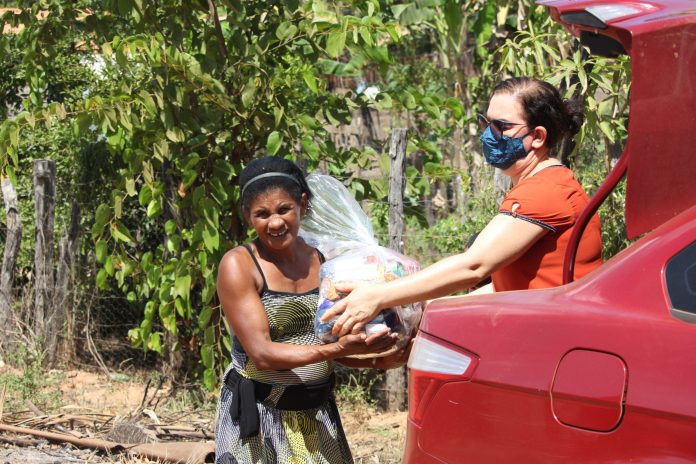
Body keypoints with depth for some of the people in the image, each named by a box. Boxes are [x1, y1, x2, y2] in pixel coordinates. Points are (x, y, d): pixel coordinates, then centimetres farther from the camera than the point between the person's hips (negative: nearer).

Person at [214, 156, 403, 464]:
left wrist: (375, 361, -12)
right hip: (258, 413, -5)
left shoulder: (320, 261, 3)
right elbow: (262, 354, -18)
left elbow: (335, 340, 7)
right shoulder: (238, 265, -11)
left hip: (318, 412, 5)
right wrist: (336, 349, -28)